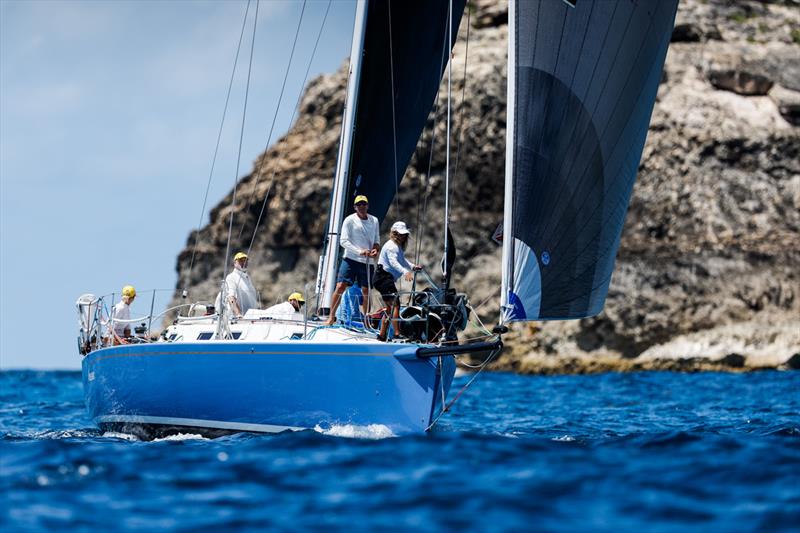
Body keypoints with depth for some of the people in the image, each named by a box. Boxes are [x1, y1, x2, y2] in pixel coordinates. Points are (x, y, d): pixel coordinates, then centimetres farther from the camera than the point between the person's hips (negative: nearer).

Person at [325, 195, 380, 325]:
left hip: (367, 261, 3)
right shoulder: (350, 220, -2)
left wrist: (375, 248, -6)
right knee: (340, 287, -11)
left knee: (366, 290, 5)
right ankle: (331, 316, -7)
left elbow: (377, 240, 18)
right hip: (350, 259, -3)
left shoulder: (374, 221, 11)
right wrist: (359, 251, -19)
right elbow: (344, 241, -8)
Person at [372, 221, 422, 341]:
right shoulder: (391, 246, -14)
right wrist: (405, 272, -45)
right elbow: (393, 262, -29)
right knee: (395, 304, -17)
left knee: (390, 307, 15)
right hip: (383, 277, -11)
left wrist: (412, 267, -1)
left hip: (388, 279, 11)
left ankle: (382, 335, 20)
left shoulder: (399, 247, 19)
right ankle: (397, 333, -23)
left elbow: (402, 260, 20)